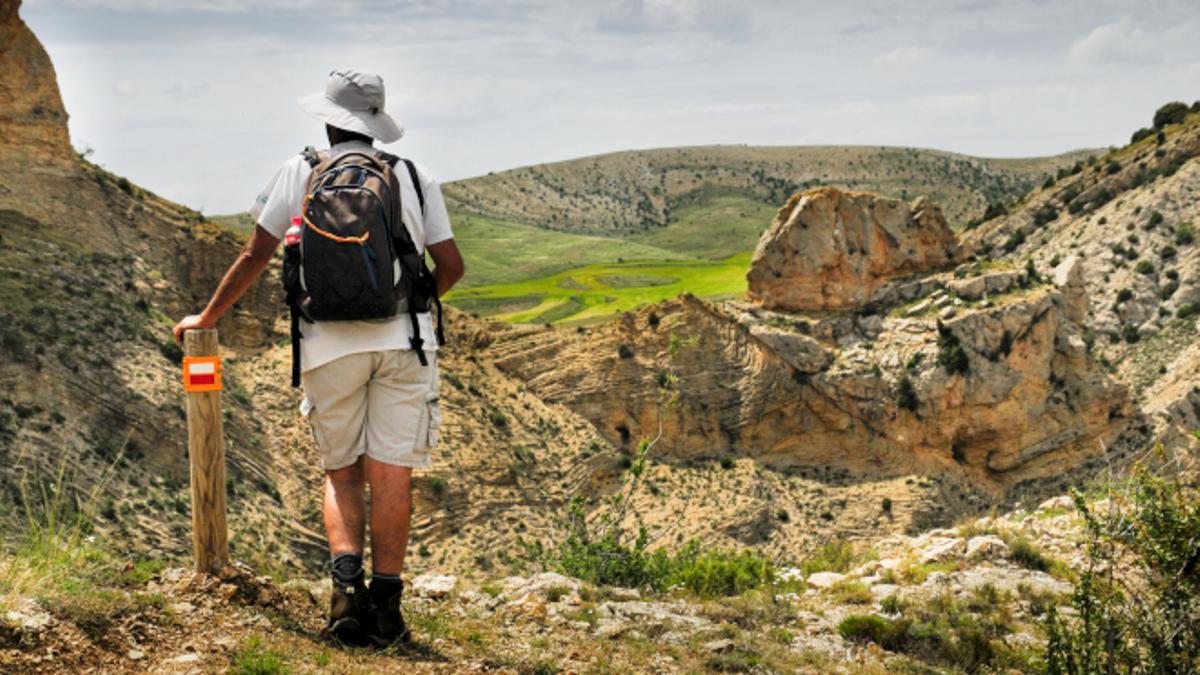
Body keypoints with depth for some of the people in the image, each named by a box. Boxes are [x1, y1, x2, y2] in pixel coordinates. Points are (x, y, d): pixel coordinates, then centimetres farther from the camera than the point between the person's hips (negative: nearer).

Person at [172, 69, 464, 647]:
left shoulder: (301, 172, 7)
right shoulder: (414, 177, 10)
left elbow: (256, 254, 8)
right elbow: (451, 266, 9)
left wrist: (208, 317, 20)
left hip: (330, 346, 0)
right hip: (402, 343, 0)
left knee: (341, 474, 13)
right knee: (390, 477, 1)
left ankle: (346, 583, -8)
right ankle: (386, 608, 0)